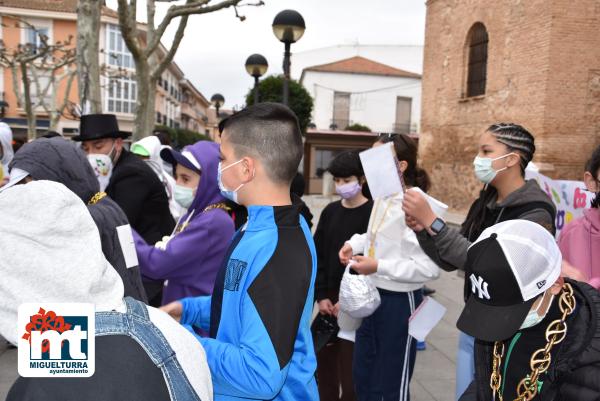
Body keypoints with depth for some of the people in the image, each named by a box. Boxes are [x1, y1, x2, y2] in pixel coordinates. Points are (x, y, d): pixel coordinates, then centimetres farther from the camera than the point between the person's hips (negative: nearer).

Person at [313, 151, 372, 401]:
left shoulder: (372, 213, -8)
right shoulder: (330, 211, 8)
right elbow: (317, 256, 8)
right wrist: (321, 295, -1)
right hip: (328, 299, 5)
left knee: (350, 367, -1)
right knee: (324, 364, 13)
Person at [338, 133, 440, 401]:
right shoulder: (381, 197, 4)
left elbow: (431, 268, -27)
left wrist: (379, 266, -27)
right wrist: (355, 244, 2)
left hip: (400, 301, -8)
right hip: (371, 295, 9)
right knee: (362, 377, 23)